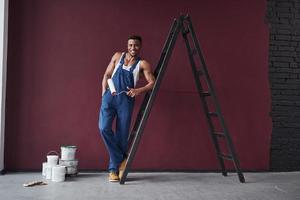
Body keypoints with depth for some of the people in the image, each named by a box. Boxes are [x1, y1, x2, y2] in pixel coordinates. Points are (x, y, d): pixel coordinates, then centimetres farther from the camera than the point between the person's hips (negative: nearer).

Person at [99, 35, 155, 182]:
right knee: (104, 128, -16)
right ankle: (121, 159, 1)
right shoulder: (118, 56, 15)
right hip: (109, 96, 2)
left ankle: (114, 168, 14)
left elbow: (152, 82, -2)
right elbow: (107, 75, 17)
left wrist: (139, 90, -18)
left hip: (126, 100, -2)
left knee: (122, 135, -2)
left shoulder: (143, 64, 7)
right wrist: (104, 92, 5)